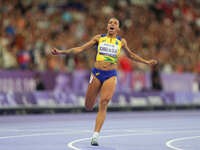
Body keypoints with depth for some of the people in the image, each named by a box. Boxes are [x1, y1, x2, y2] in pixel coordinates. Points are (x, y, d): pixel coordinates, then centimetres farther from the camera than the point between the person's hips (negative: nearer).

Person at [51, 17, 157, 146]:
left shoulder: (121, 41, 11)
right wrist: (61, 52, 3)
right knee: (89, 107, 2)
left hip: (111, 76, -1)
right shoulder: (99, 38, 9)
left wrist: (147, 62, 26)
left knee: (103, 105, -16)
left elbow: (131, 55, 28)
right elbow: (81, 49, 10)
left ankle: (95, 137, -17)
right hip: (96, 74, 1)